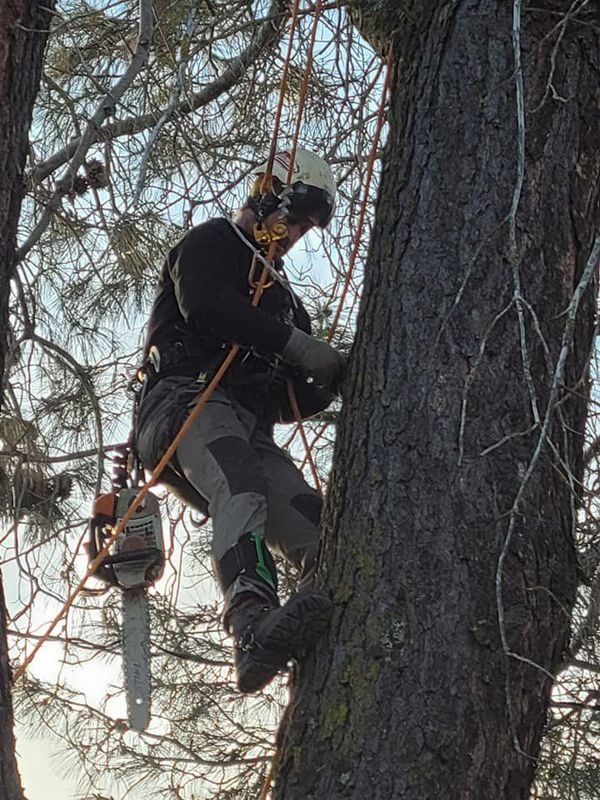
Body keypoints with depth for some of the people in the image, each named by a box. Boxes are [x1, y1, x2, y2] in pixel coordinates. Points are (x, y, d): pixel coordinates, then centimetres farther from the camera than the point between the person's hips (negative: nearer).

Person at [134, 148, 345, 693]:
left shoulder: (280, 295, 37)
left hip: (248, 434, 8)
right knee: (242, 486, -39)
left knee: (315, 531, -20)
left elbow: (286, 402, 32)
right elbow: (203, 304, -11)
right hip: (185, 402, -8)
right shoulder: (212, 243, 15)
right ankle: (254, 628, -60)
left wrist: (329, 385, 10)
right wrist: (296, 343, -14)